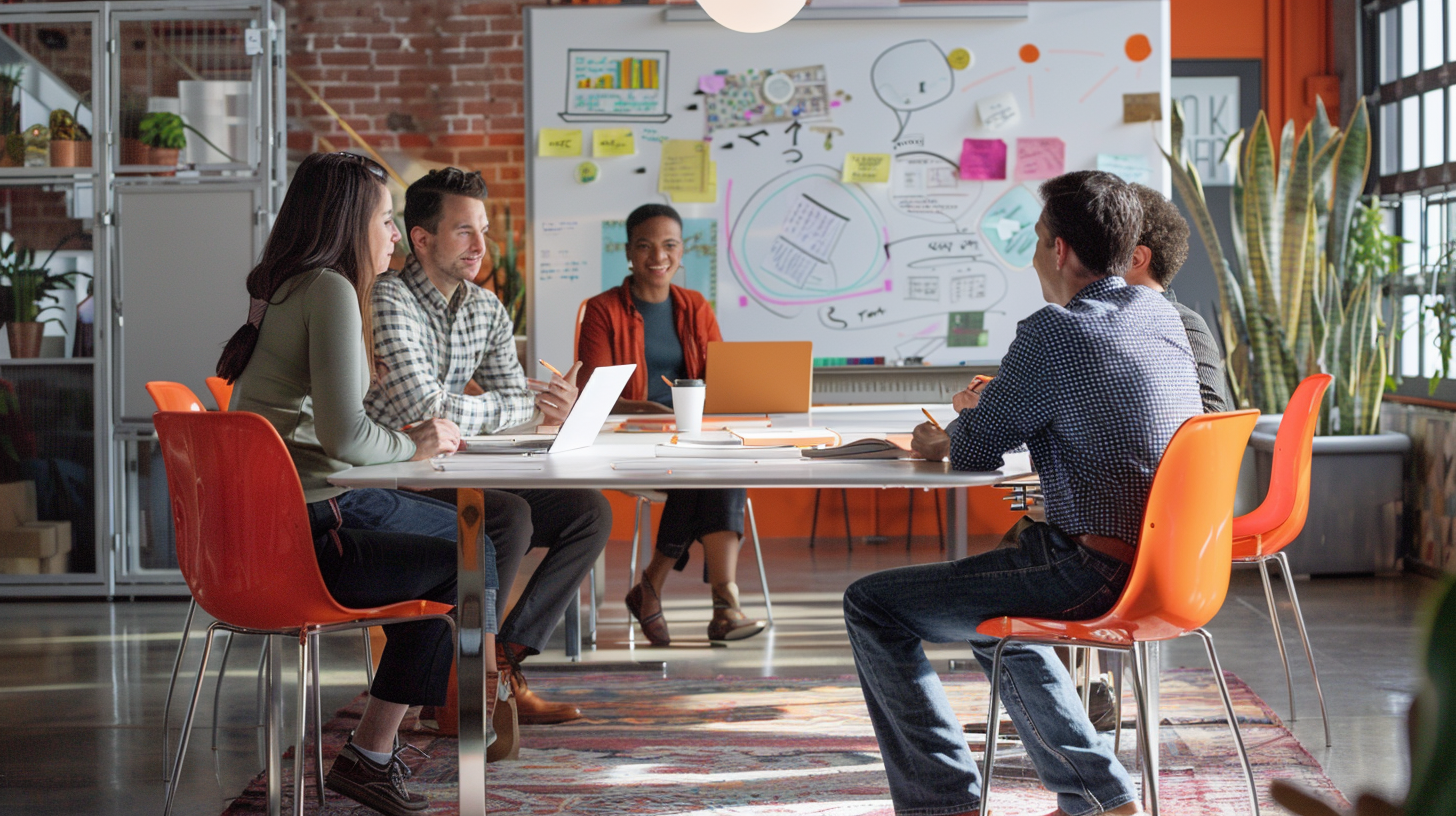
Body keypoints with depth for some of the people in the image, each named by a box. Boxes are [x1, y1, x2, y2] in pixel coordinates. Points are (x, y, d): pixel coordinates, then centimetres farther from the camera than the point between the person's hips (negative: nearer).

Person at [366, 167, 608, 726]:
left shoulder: (487, 309, 11)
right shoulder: (388, 299, -16)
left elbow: (512, 404, 10)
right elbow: (426, 408, -25)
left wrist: (552, 402, -15)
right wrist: (529, 404, -16)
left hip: (451, 479, 9)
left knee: (590, 512, -3)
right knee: (510, 517, -31)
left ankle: (503, 659, -6)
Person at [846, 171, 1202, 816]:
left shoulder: (1053, 332, -15)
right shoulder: (1159, 314, 10)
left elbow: (974, 455, -8)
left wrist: (940, 441, 13)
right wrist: (998, 402, 20)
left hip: (1097, 573, -9)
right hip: (1166, 565, 9)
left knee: (873, 606, -2)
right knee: (991, 616, 34)